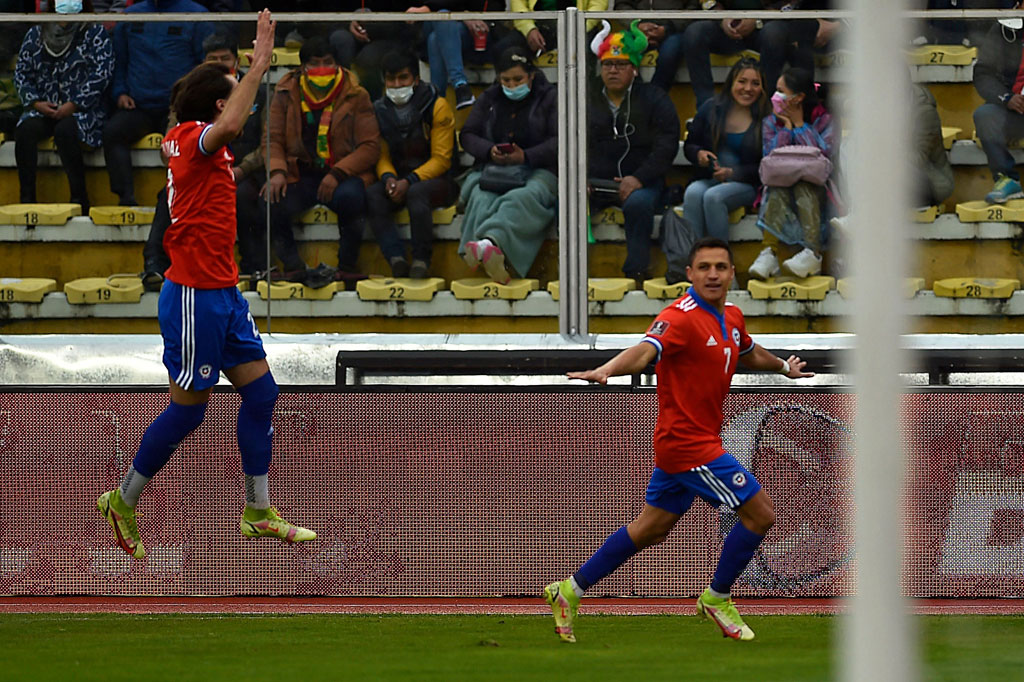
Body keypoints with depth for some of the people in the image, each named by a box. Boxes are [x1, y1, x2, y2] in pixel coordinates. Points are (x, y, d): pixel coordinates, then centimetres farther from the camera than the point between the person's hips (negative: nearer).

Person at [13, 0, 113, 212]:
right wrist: (36, 103, -5)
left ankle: (80, 198, -27)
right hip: (44, 108, 4)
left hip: (81, 110, -4)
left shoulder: (95, 34, 2)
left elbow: (101, 74, -7)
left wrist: (74, 105, -16)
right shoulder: (36, 34, 13)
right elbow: (22, 72, 13)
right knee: (24, 131, -28)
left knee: (65, 131, -36)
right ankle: (26, 198, -25)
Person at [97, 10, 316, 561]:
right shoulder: (191, 140, -18)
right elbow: (230, 127, -42)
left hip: (222, 295, 10)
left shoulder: (183, 140, 8)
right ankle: (123, 503, 15)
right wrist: (258, 65, -36)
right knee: (187, 411, 0)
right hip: (194, 297, -10)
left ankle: (257, 513, 16)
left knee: (260, 393, 10)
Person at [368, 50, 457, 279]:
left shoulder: (437, 107, -7)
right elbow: (381, 156, 10)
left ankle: (421, 260, -31)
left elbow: (441, 159, -9)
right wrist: (388, 177, -15)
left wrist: (409, 181, -23)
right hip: (399, 178, 4)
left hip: (437, 180, -4)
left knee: (416, 192, -39)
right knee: (372, 196, -29)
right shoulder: (380, 110, 7)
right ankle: (397, 260, -37)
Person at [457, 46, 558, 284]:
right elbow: (468, 135, 16)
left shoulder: (549, 98, 11)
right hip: (491, 170, 3)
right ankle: (495, 258, -63)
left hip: (537, 171, -3)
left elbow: (559, 141, 0)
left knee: (524, 197, -41)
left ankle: (491, 242, -70)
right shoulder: (489, 99, 23)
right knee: (482, 199, -35)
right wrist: (489, 151, -6)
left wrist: (526, 156, -16)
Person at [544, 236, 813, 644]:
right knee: (759, 513, -5)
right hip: (689, 444, -9)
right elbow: (645, 351, -37)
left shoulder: (731, 318, 9)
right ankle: (717, 599, 13)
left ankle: (570, 591, 23)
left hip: (690, 441, 9)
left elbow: (749, 354, 32)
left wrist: (783, 367, 49)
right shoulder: (681, 318, -20)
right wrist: (607, 370, -57)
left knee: (650, 530, 16)